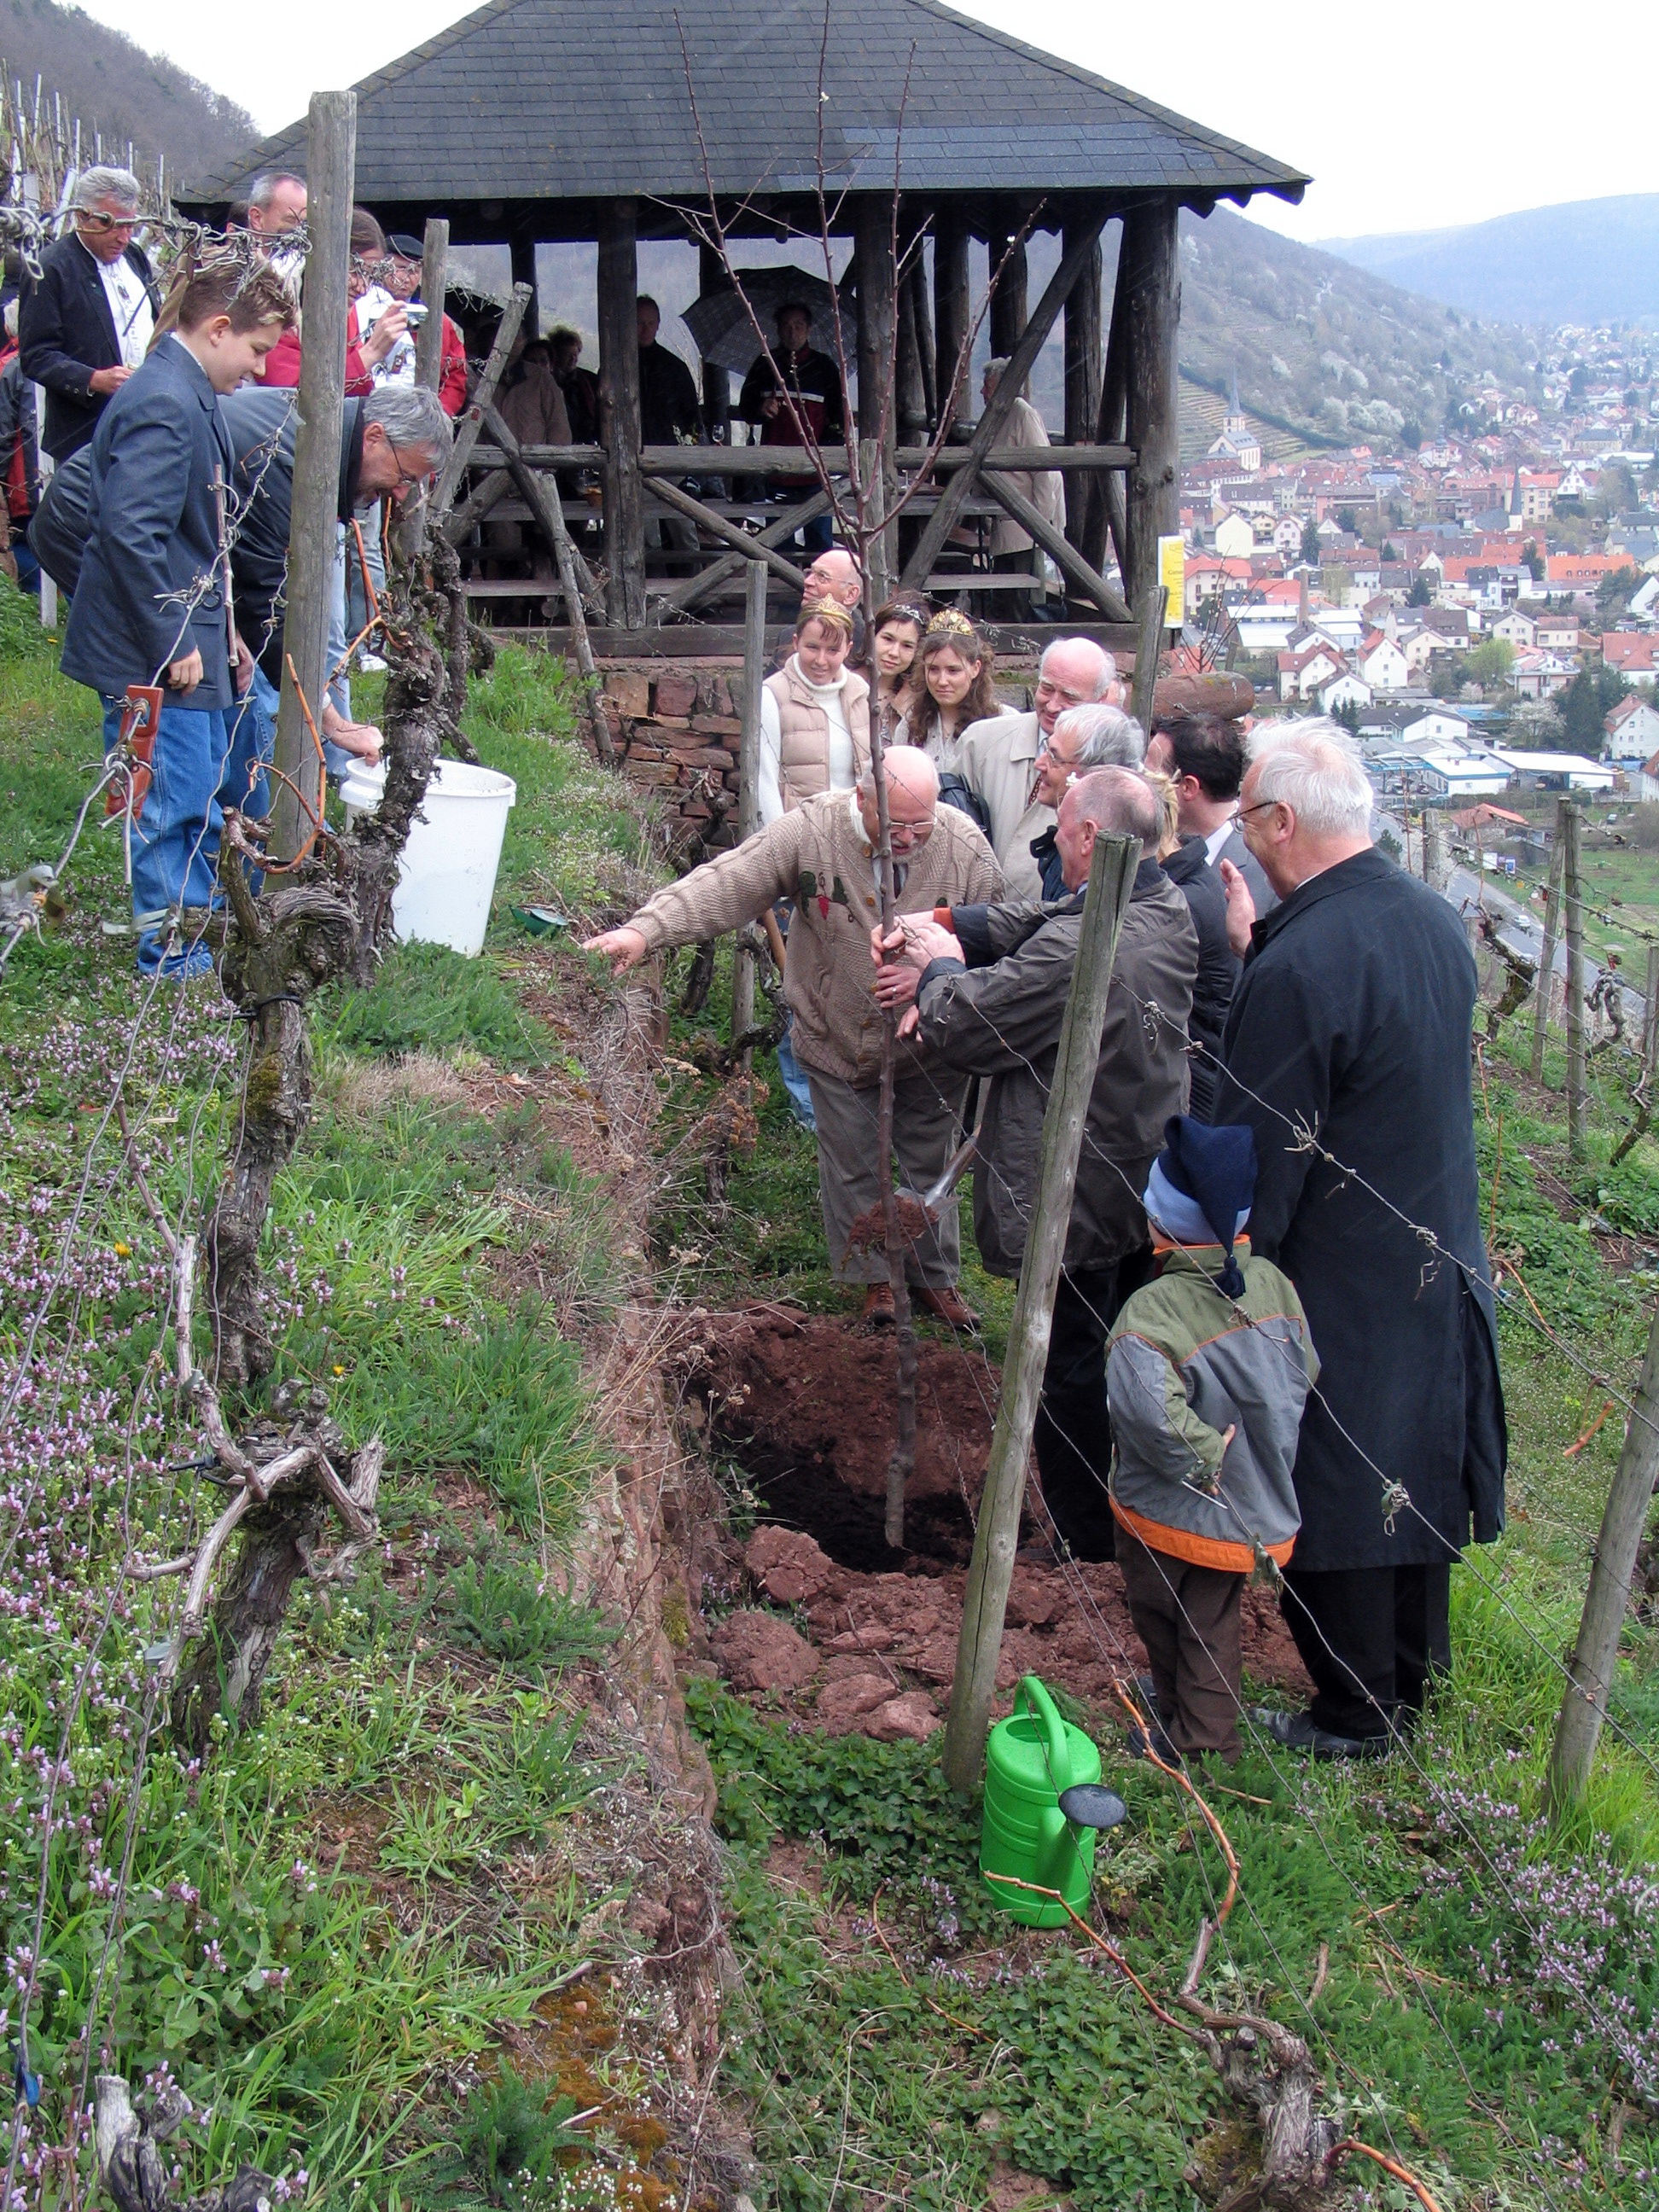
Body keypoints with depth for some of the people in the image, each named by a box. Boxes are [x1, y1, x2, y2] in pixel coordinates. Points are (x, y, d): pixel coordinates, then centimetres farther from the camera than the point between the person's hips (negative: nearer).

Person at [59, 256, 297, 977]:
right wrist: (173, 644, -23)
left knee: (234, 780, 19)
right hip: (156, 654, -11)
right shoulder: (164, 405, -20)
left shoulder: (188, 396, 13)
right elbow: (130, 533, -28)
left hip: (193, 644, 11)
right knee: (174, 808, -1)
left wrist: (221, 633, 17)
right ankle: (176, 956, 10)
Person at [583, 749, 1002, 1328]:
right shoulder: (811, 831, -21)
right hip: (837, 1042, -1)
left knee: (932, 1164, 16)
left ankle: (937, 1278, 36)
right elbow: (724, 886, -25)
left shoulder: (964, 846, -16)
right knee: (852, 1169, 13)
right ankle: (872, 1275, 34)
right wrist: (646, 930, -38)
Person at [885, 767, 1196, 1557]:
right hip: (1151, 1189, 9)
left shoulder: (1072, 953, -32)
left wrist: (939, 969, -1)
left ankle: (1088, 1552, 22)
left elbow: (961, 1030, -21)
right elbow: (1031, 921, 9)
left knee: (1070, 1375, 8)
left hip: (1075, 1208, -9)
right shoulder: (1170, 913, -3)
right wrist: (943, 925, 3)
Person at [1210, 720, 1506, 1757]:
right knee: (1412, 1469, 24)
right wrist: (1257, 948, 4)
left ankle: (1358, 1715, 28)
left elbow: (1259, 1167, -23)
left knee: (1330, 1497, 11)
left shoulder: (1297, 967, -28)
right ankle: (1416, 1670, 44)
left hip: (1341, 1291, -8)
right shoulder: (1435, 917, -2)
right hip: (1440, 1265, 8)